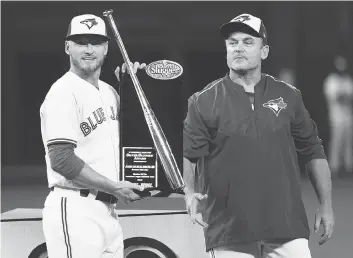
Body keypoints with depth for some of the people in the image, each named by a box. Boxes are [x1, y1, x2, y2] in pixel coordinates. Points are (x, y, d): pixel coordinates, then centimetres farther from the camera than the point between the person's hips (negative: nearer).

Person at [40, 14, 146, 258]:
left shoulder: (109, 92, 17)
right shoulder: (64, 93, -10)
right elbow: (61, 159, -17)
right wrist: (115, 187, -14)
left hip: (108, 210, 9)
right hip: (75, 210, -9)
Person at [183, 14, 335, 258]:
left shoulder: (288, 96, 8)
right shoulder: (203, 102, 2)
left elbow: (313, 151, 15)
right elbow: (188, 155, 0)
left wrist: (326, 205, 12)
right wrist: (189, 193, -18)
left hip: (288, 230, 1)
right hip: (229, 235, -1)